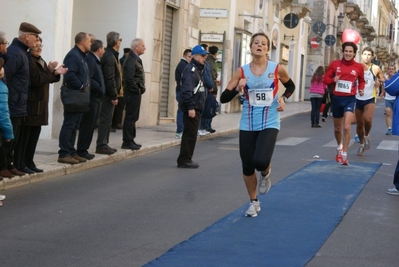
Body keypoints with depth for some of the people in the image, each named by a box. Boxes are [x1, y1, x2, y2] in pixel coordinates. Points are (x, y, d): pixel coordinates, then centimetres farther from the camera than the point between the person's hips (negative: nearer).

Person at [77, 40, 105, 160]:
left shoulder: (94, 60, 16)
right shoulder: (90, 60, -15)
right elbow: (88, 79, -24)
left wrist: (100, 89, 4)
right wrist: (99, 88, -17)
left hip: (95, 98, 10)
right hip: (91, 97, -10)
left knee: (90, 125, 13)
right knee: (87, 125, -6)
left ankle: (83, 149, 19)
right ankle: (82, 150, -1)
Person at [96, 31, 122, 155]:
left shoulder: (110, 55, 15)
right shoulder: (109, 57, -16)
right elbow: (110, 79, -21)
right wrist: (114, 96, -19)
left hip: (108, 94, 10)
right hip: (108, 94, -10)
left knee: (107, 119, 14)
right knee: (106, 119, -7)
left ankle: (104, 144, 20)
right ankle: (101, 145, -5)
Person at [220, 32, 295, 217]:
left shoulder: (277, 69, -4)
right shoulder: (242, 71, -3)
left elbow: (291, 86, 16)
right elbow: (223, 98, -4)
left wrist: (283, 98, -3)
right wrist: (238, 89, -21)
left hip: (270, 124, -2)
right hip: (248, 125, 2)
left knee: (260, 161, -23)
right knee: (247, 166, 6)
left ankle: (266, 173, 16)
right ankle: (254, 202, 28)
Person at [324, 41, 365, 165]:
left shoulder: (359, 67, -1)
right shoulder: (335, 64, 0)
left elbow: (361, 81, 15)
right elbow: (326, 79, 4)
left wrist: (361, 89, -4)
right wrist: (333, 80, -16)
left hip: (349, 99, -2)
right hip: (337, 98, 2)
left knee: (346, 127, -18)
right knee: (337, 128, 17)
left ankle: (344, 154, -9)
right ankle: (339, 148, 44)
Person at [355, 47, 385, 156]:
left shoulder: (375, 69, -1)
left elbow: (384, 81, 9)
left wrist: (379, 83, -13)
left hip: (370, 99, -2)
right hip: (358, 99, 2)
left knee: (367, 119, -26)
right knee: (359, 123, 9)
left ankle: (366, 136, 4)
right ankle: (361, 145, 28)